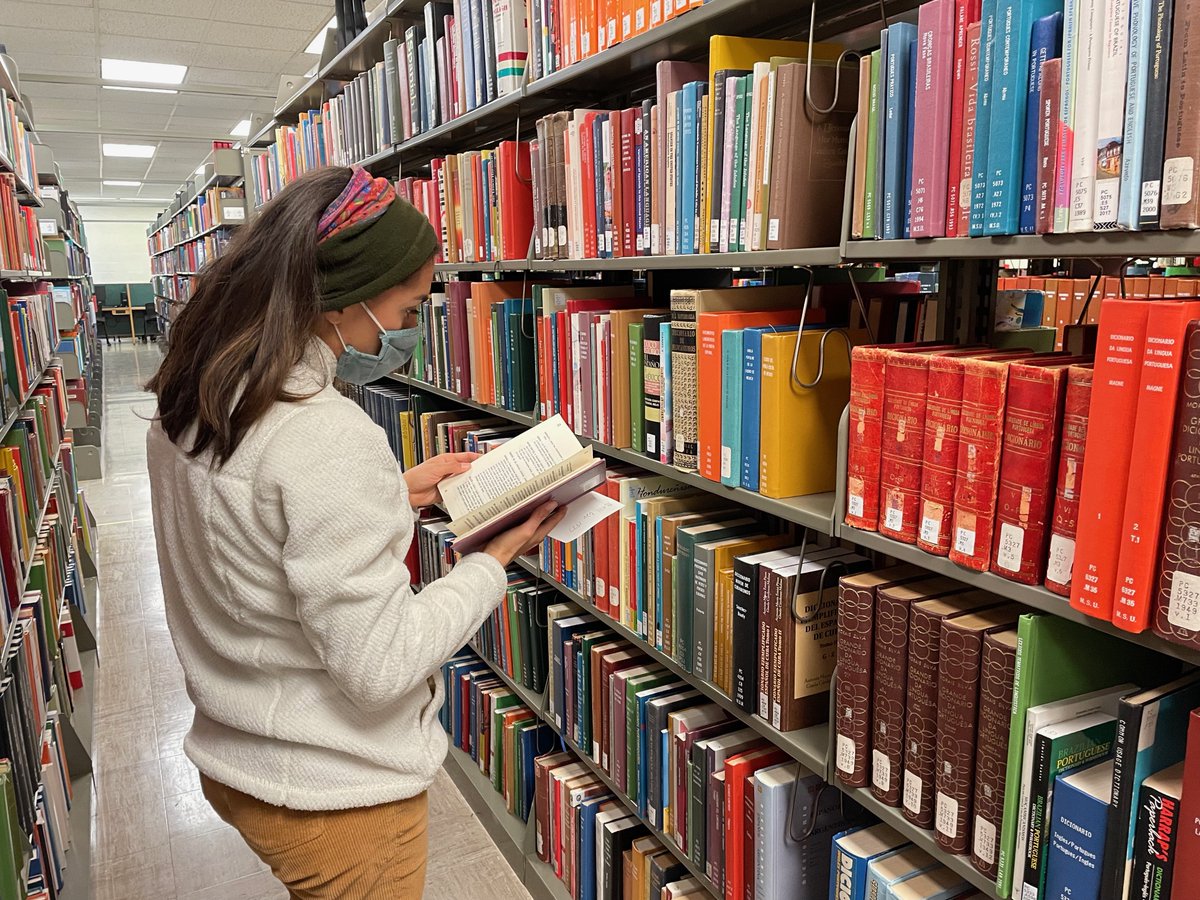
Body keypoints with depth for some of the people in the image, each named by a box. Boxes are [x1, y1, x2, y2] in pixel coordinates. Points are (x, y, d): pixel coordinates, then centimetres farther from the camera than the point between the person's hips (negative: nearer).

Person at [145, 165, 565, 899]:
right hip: (332, 797, -8)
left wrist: (394, 494, 4)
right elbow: (380, 668, -26)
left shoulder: (187, 408, -2)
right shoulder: (331, 440, -30)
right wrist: (497, 559, -16)